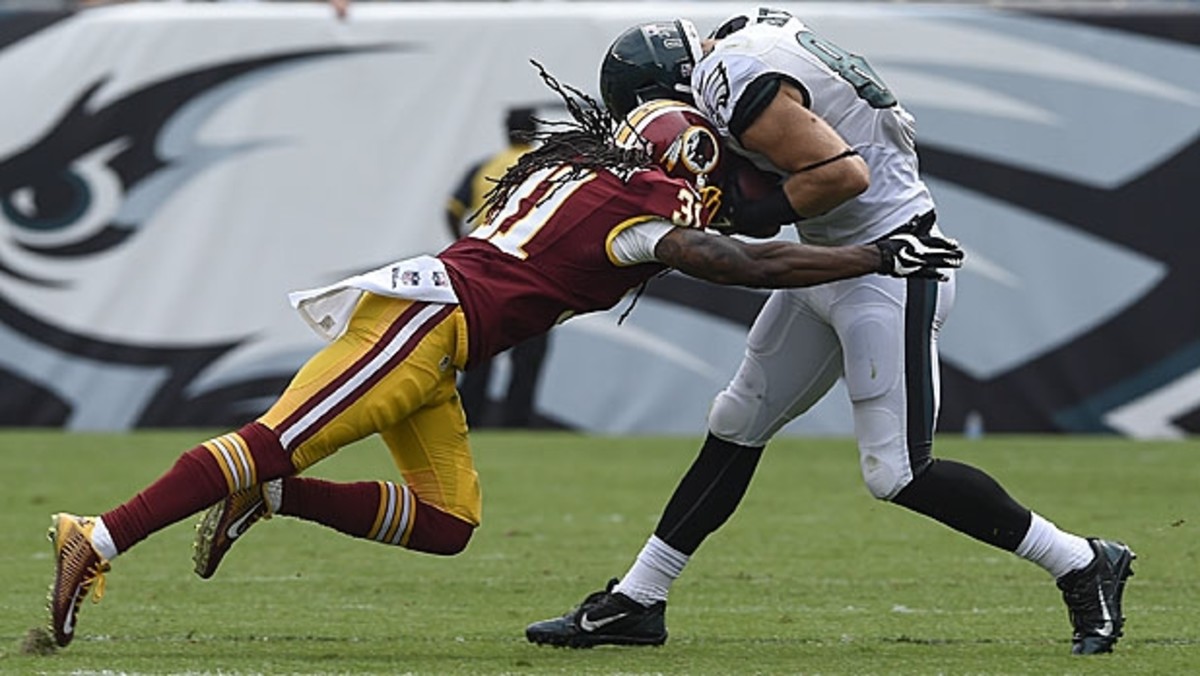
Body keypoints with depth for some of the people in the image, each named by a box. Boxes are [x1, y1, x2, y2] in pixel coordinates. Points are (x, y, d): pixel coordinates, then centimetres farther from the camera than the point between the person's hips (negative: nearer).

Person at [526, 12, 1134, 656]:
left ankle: (1082, 566, 3)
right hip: (829, 264, 10)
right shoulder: (746, 39, 7)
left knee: (897, 474, -9)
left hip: (891, 272, -10)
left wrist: (759, 215, -17)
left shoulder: (743, 88, -21)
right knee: (737, 427, 13)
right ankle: (636, 602, 21)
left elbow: (844, 172, -28)